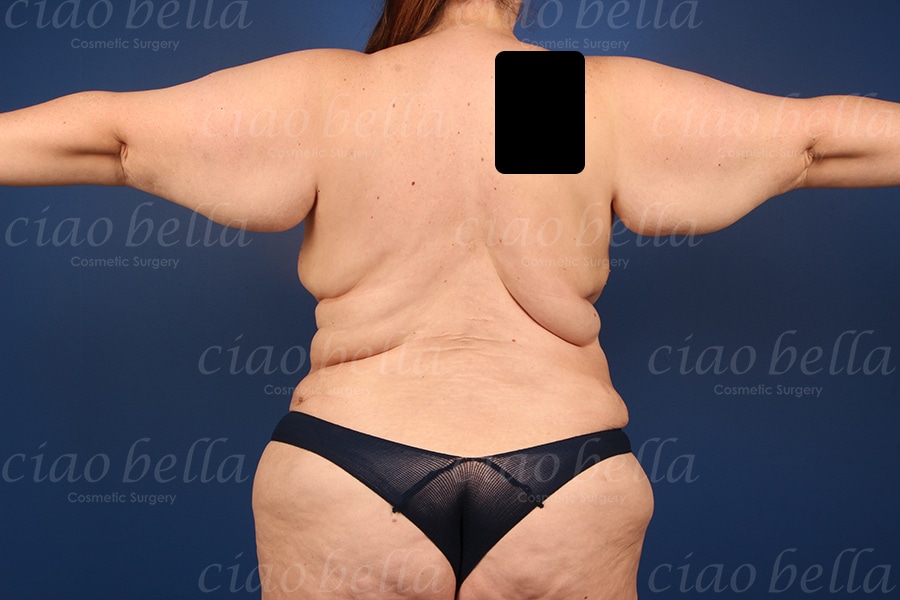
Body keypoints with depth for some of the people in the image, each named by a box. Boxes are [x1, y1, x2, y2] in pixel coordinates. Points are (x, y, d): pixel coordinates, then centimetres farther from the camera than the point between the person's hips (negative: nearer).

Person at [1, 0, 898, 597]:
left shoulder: (321, 94, -4)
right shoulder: (612, 100, -2)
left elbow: (103, 131, -2)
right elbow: (825, 134, 3)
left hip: (351, 475, 0)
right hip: (564, 486, 1)